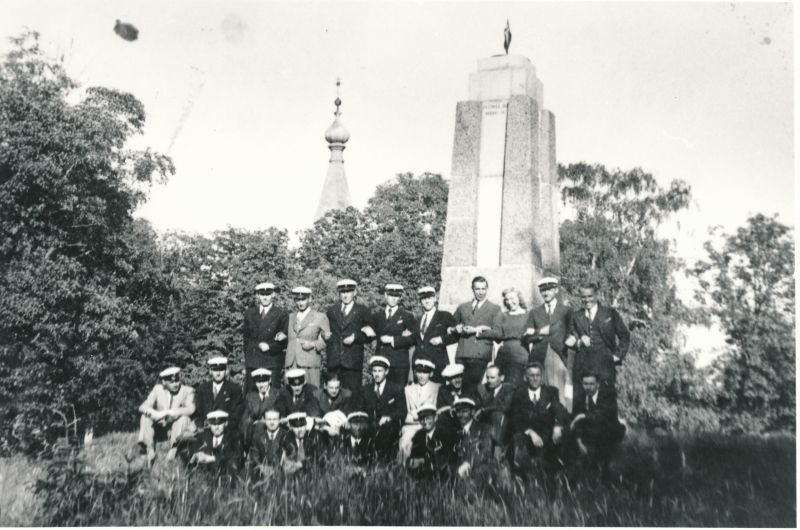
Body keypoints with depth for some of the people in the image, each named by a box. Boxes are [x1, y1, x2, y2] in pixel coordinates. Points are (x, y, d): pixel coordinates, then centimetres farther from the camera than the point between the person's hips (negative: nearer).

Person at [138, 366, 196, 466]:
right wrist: (155, 413, -29)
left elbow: (190, 409, -24)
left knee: (183, 418, -31)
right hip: (160, 429, 3)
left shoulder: (187, 391, -6)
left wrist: (167, 412, -34)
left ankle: (173, 450, -24)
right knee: (145, 417, -18)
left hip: (177, 429, -3)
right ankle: (150, 451, -18)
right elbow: (143, 407, -6)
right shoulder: (157, 389, 4)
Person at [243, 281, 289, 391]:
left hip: (272, 365, -3)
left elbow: (284, 342, 0)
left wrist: (269, 346, -14)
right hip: (251, 364, 3)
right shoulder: (250, 313, 13)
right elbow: (246, 338, 17)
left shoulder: (281, 314, 1)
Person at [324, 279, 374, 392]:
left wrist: (355, 337, -10)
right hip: (333, 360, 3)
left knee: (352, 394, -5)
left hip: (352, 361, -3)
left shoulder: (362, 311, 7)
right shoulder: (331, 310, 16)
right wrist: (325, 335, 0)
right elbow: (325, 329, 22)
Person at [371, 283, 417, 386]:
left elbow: (412, 339, -1)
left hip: (399, 362, -2)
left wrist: (392, 340, -9)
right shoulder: (377, 315, 16)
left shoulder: (407, 316, 8)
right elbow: (375, 334, 4)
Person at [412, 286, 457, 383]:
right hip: (419, 361, 4)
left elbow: (457, 335, 1)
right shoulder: (418, 319, 20)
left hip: (437, 361, -4)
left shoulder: (445, 316, 6)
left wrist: (442, 339, -9)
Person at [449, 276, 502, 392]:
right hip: (462, 354, 3)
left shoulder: (494, 308, 12)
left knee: (474, 387, -10)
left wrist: (477, 330, -8)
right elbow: (450, 329, 25)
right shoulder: (462, 308, 22)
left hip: (481, 355, -3)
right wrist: (456, 329, 2)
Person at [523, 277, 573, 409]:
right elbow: (527, 337, 9)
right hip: (540, 358, 2)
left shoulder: (566, 311, 9)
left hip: (560, 357, -2)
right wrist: (540, 332, -7)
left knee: (560, 395, -7)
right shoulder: (534, 312, 16)